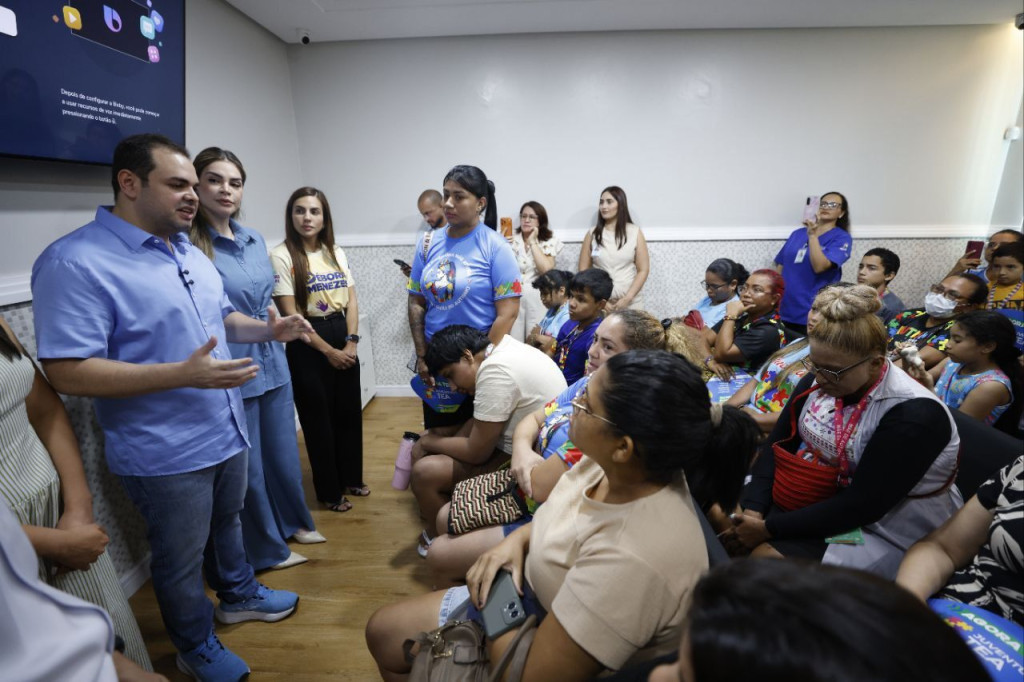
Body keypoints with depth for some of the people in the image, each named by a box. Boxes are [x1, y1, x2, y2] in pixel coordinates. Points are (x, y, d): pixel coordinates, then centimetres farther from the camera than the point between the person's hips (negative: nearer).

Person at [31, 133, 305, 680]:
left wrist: (267, 330, -4)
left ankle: (238, 595, 51)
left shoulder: (190, 252, 6)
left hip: (227, 431, 7)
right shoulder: (75, 262, -20)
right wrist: (185, 374, -32)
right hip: (165, 452, -7)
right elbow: (68, 372, -24)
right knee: (181, 559, 15)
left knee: (227, 524, 27)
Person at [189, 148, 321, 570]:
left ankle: (293, 523, 42)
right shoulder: (189, 244, -14)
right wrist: (251, 326, -15)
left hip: (271, 361, 7)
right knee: (247, 463, 9)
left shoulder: (254, 240, 8)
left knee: (283, 449, 19)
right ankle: (267, 549, 30)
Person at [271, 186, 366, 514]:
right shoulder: (281, 255, -9)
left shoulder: (336, 252, 8)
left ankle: (352, 478, 33)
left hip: (344, 339, 6)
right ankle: (330, 491, 24)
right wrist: (328, 351, -13)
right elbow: (290, 314, -13)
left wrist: (352, 341, -7)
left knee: (350, 411, 14)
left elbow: (352, 300, 6)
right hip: (308, 345, -5)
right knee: (318, 418, 7)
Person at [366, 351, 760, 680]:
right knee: (383, 632, 14)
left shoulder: (632, 558, -40)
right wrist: (518, 540, -11)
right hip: (531, 599, 7)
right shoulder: (612, 462, -16)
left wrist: (493, 600, -16)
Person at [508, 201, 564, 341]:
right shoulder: (512, 239, 7)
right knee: (513, 341, -2)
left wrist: (532, 242, -9)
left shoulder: (549, 242, 3)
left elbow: (546, 269, -14)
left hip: (538, 296, -1)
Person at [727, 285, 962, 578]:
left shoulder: (913, 415, -25)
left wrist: (769, 528, -24)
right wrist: (753, 509, -16)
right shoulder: (818, 380, -5)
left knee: (766, 557, -24)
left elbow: (861, 505, -25)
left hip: (881, 532, -6)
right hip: (815, 502, 7)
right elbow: (778, 444, -2)